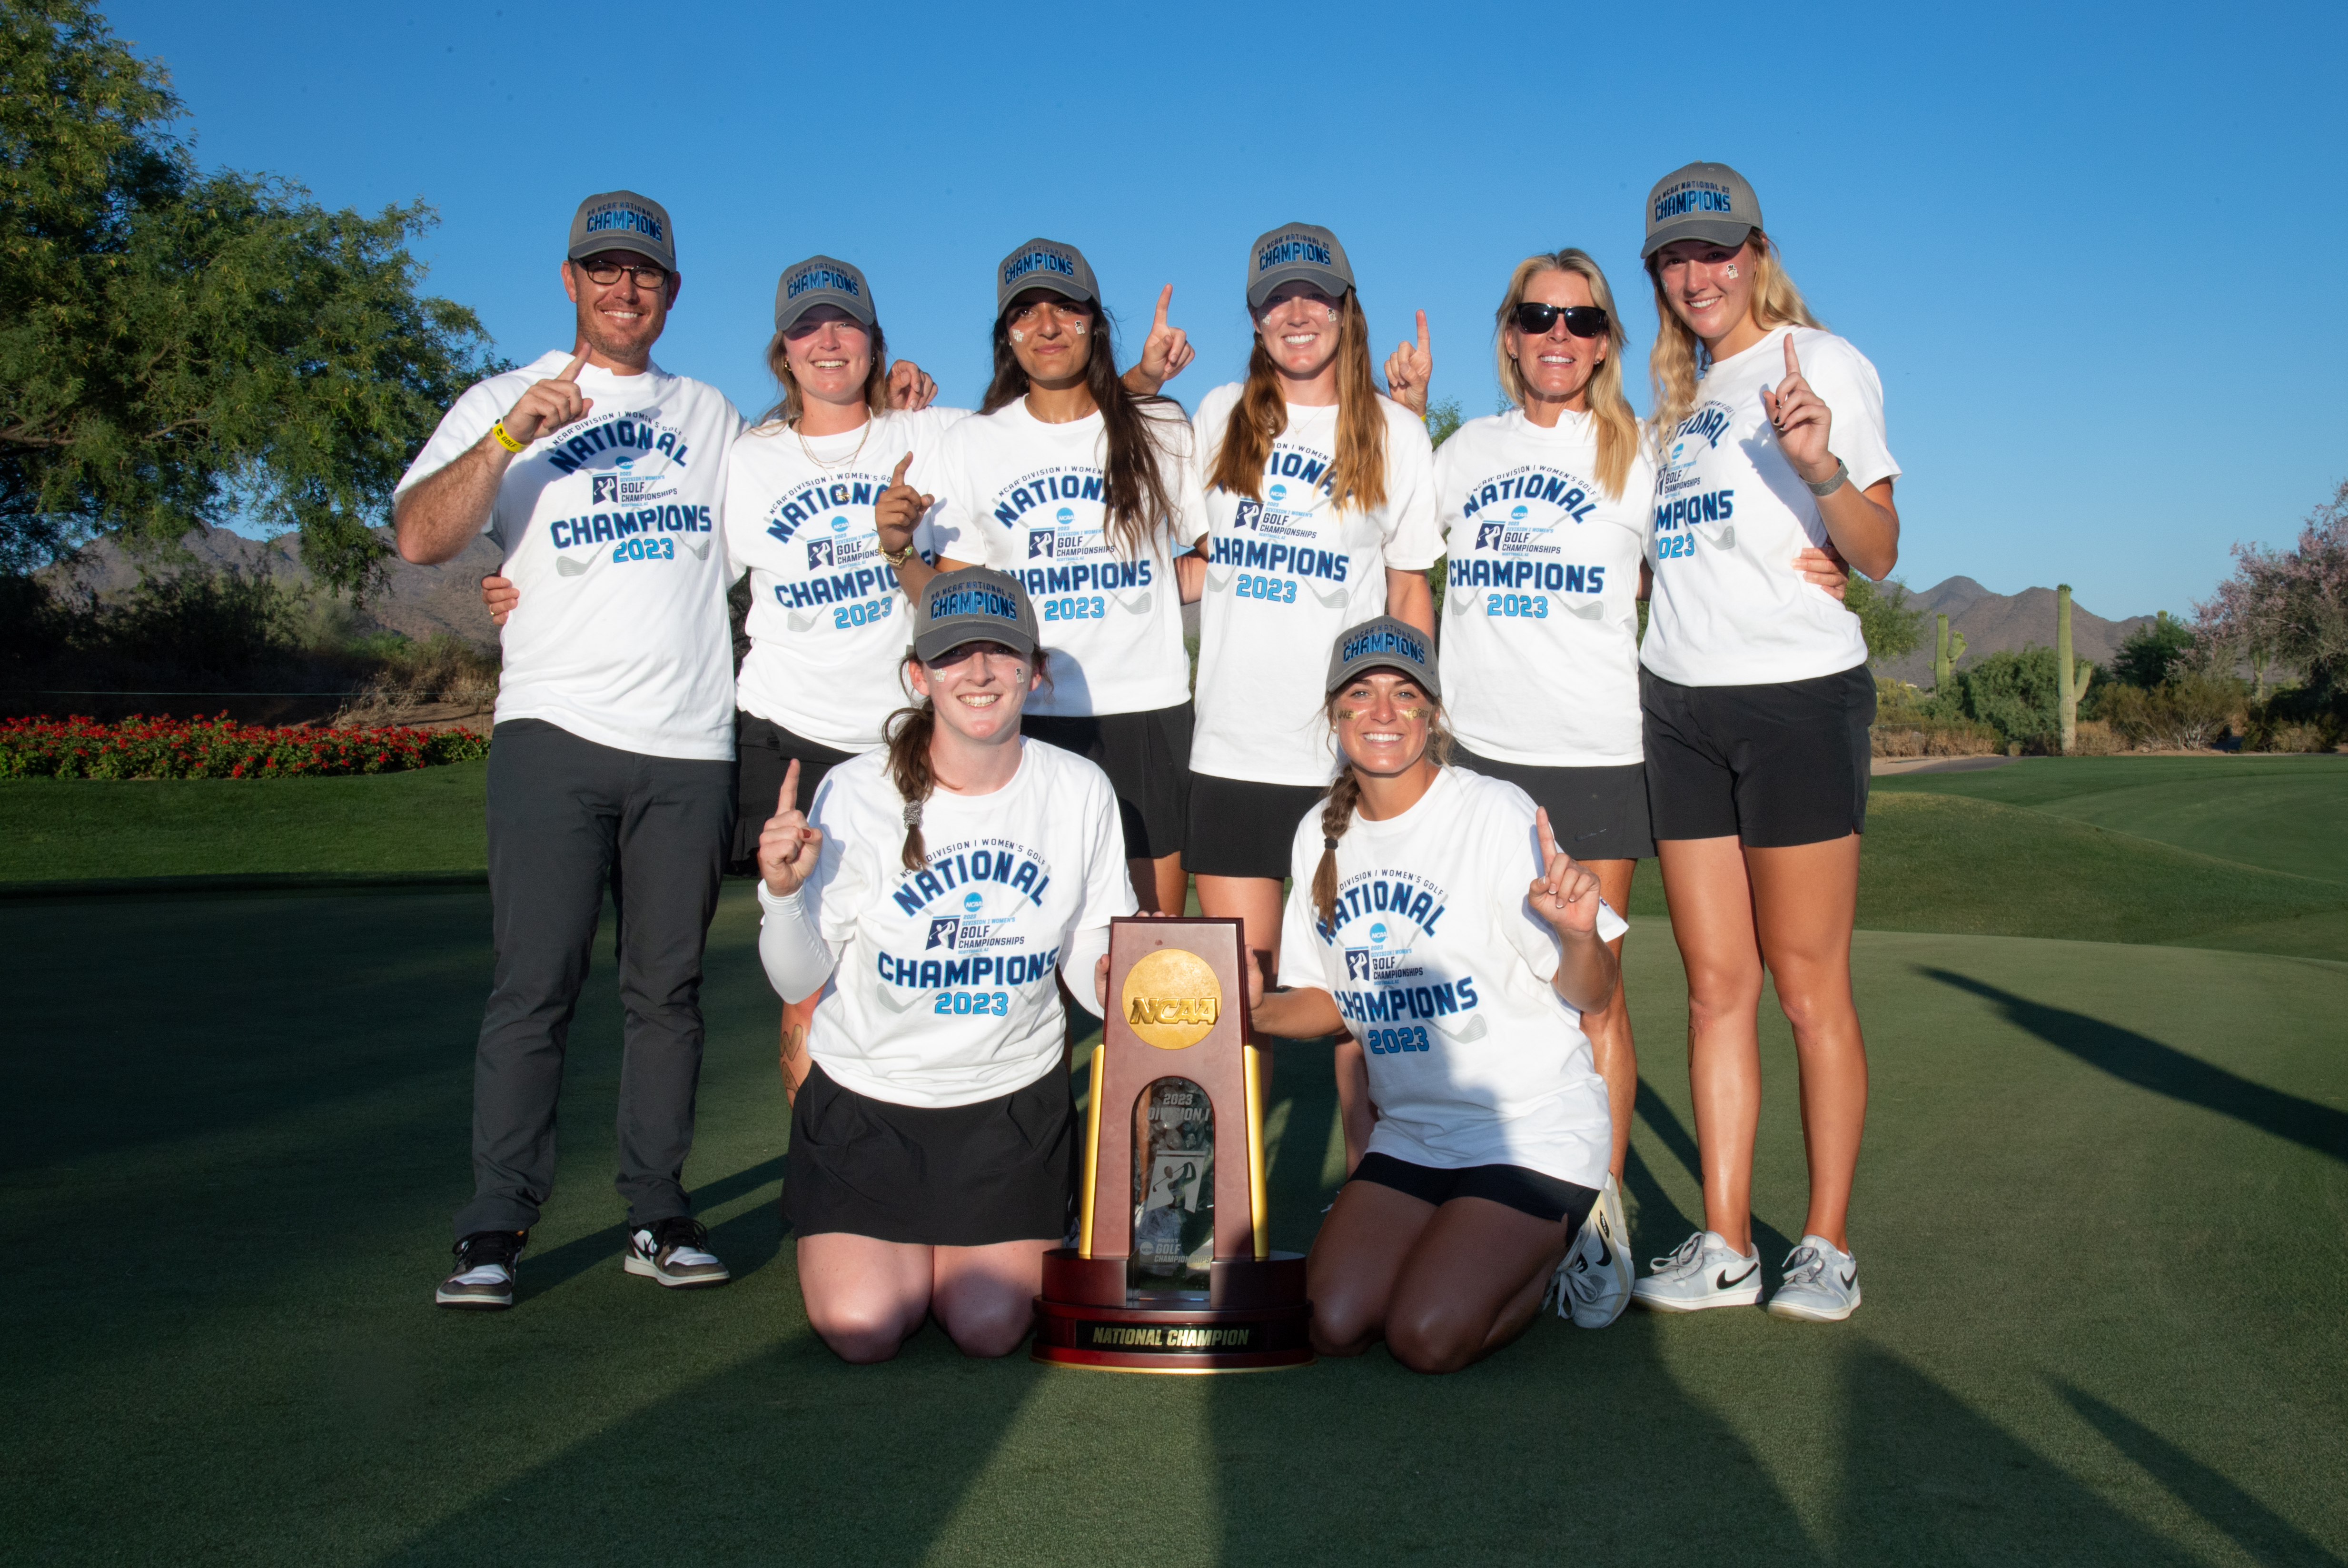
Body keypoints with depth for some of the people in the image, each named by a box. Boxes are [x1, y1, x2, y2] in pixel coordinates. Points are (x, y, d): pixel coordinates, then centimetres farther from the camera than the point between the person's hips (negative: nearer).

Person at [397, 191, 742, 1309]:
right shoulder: (504, 404, 10)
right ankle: (494, 1230, 0)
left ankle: (657, 1216, 11)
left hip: (691, 746, 3)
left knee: (668, 988, 5)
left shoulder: (710, 415, 21)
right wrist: (511, 438, -17)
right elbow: (418, 539, -4)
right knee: (534, 985, -7)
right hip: (554, 735, -3)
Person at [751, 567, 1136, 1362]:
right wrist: (782, 895, -27)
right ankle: (876, 1238, 24)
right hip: (866, 1096, -1)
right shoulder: (856, 794, -12)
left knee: (989, 1327, -8)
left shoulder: (1081, 791, -6)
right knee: (862, 1329, -10)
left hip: (1013, 1097, 1)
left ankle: (1016, 1233, 27)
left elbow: (1094, 965, 1)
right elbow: (799, 982, -8)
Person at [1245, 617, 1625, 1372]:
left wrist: (1579, 934, -32)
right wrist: (1254, 1011, -2)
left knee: (1428, 1338, -19)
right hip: (1409, 1132, 5)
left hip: (1536, 1131, -5)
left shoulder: (1497, 814, -11)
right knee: (1334, 1325, -11)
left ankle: (1552, 1246, 11)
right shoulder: (1321, 836, 6)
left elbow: (1589, 997, -10)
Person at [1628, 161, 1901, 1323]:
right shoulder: (1676, 395, 17)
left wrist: (1823, 467, -26)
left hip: (1799, 696, -6)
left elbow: (1879, 553, -9)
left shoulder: (1820, 364, -2)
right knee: (1715, 982, 6)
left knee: (1808, 985, -2)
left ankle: (1827, 1244, 10)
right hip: (1681, 704, 6)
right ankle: (1723, 1246, 11)